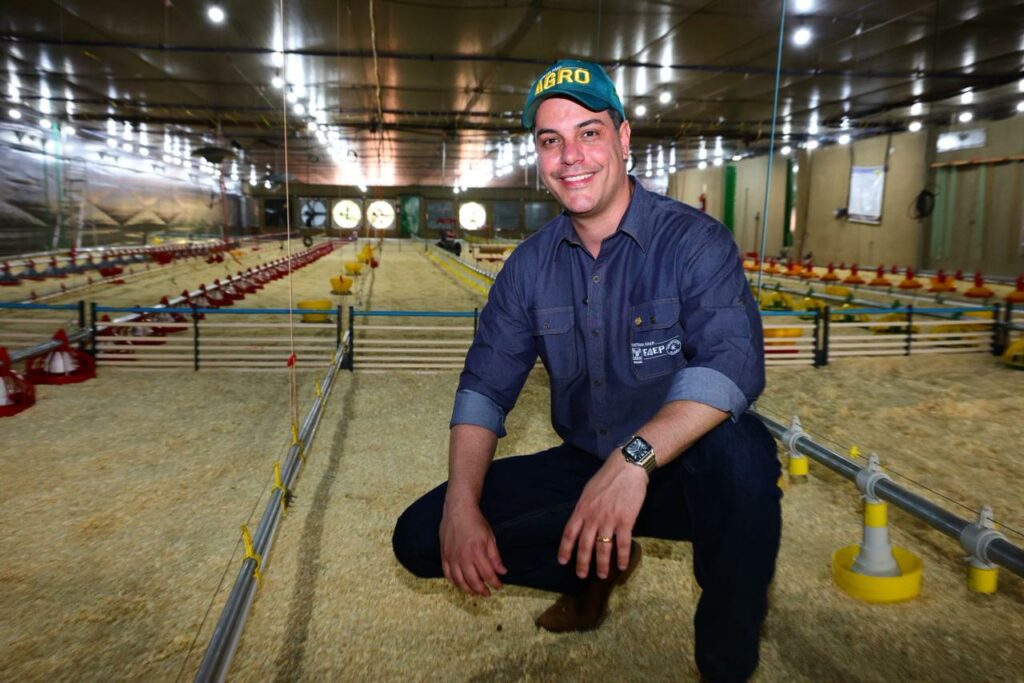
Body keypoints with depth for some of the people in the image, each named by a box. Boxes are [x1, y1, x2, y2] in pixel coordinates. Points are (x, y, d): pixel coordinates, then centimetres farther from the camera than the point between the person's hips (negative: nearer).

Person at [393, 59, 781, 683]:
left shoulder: (694, 241, -14)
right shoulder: (531, 265, 1)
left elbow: (733, 365, -29)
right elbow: (485, 388, -1)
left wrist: (634, 459, -44)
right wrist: (461, 503, -16)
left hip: (679, 474, -4)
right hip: (583, 468, 4)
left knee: (736, 448, -38)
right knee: (420, 535, -6)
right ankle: (602, 563, 11)